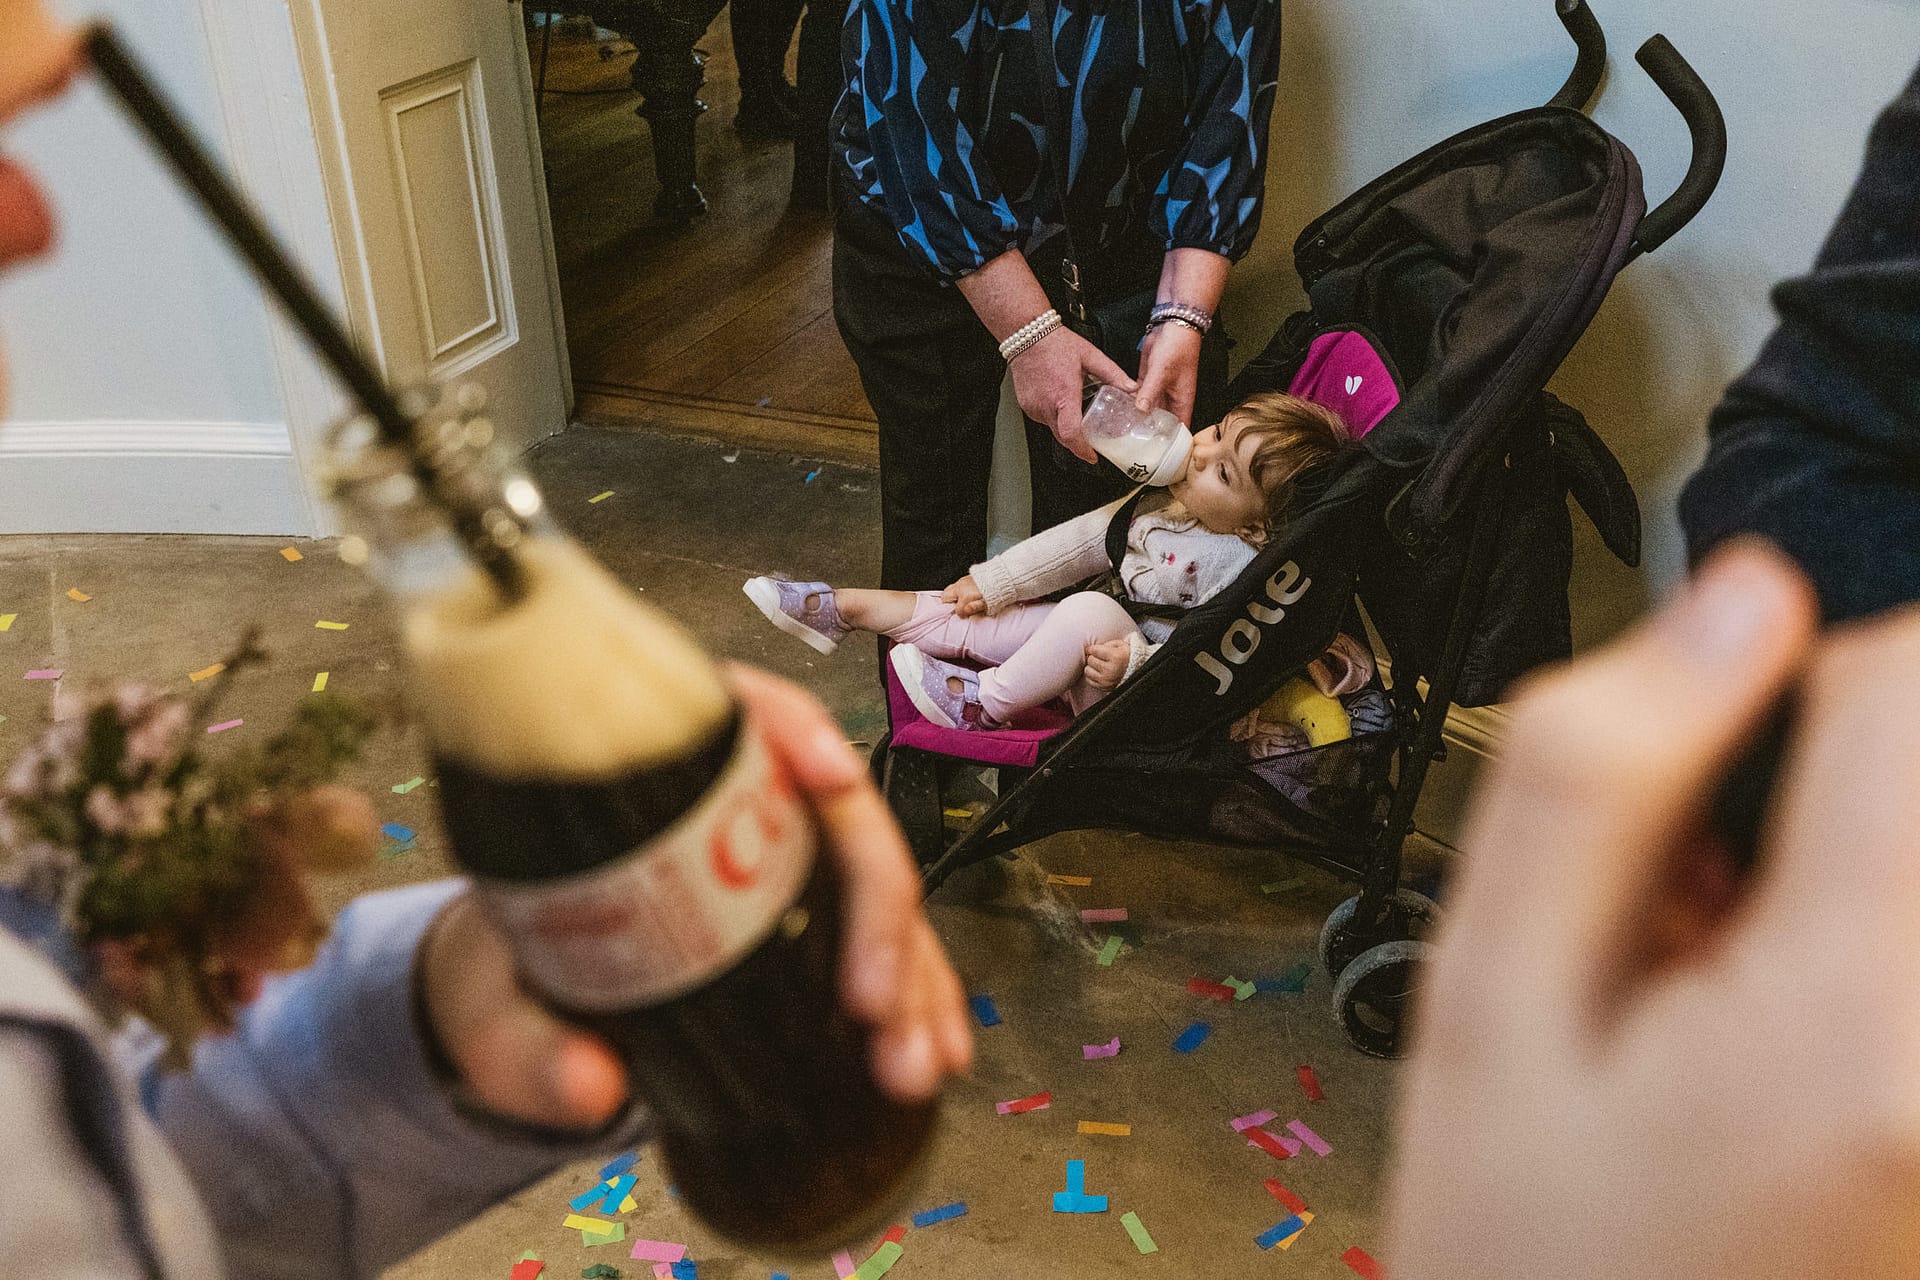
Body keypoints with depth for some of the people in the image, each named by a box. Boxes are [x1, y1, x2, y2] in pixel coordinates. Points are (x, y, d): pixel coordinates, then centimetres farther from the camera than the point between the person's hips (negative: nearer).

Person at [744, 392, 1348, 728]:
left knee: (1088, 611, -35)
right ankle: (845, 608, 13)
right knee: (969, 618, 1)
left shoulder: (1240, 567, -24)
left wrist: (1136, 663, -37)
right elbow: (1084, 540, 7)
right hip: (1088, 640, 8)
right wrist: (991, 582, 8)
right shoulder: (1164, 492, 0)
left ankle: (983, 703, -19)